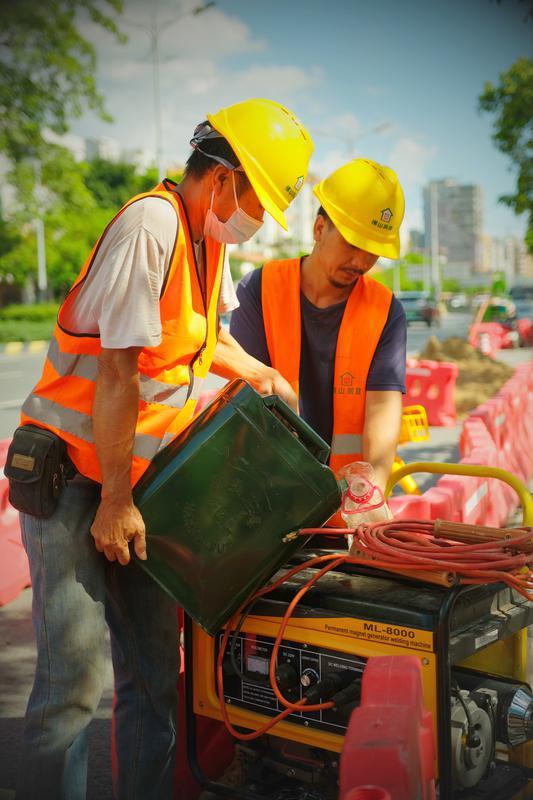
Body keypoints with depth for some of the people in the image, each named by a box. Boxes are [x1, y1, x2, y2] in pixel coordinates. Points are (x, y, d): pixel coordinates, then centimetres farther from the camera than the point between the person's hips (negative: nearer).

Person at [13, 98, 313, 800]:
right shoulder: (151, 226, -19)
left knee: (155, 673, 11)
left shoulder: (208, 237, 9)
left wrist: (261, 375, 14)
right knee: (73, 678, -6)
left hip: (139, 478, 8)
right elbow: (118, 372, -22)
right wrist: (115, 500, -18)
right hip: (73, 478, -8)